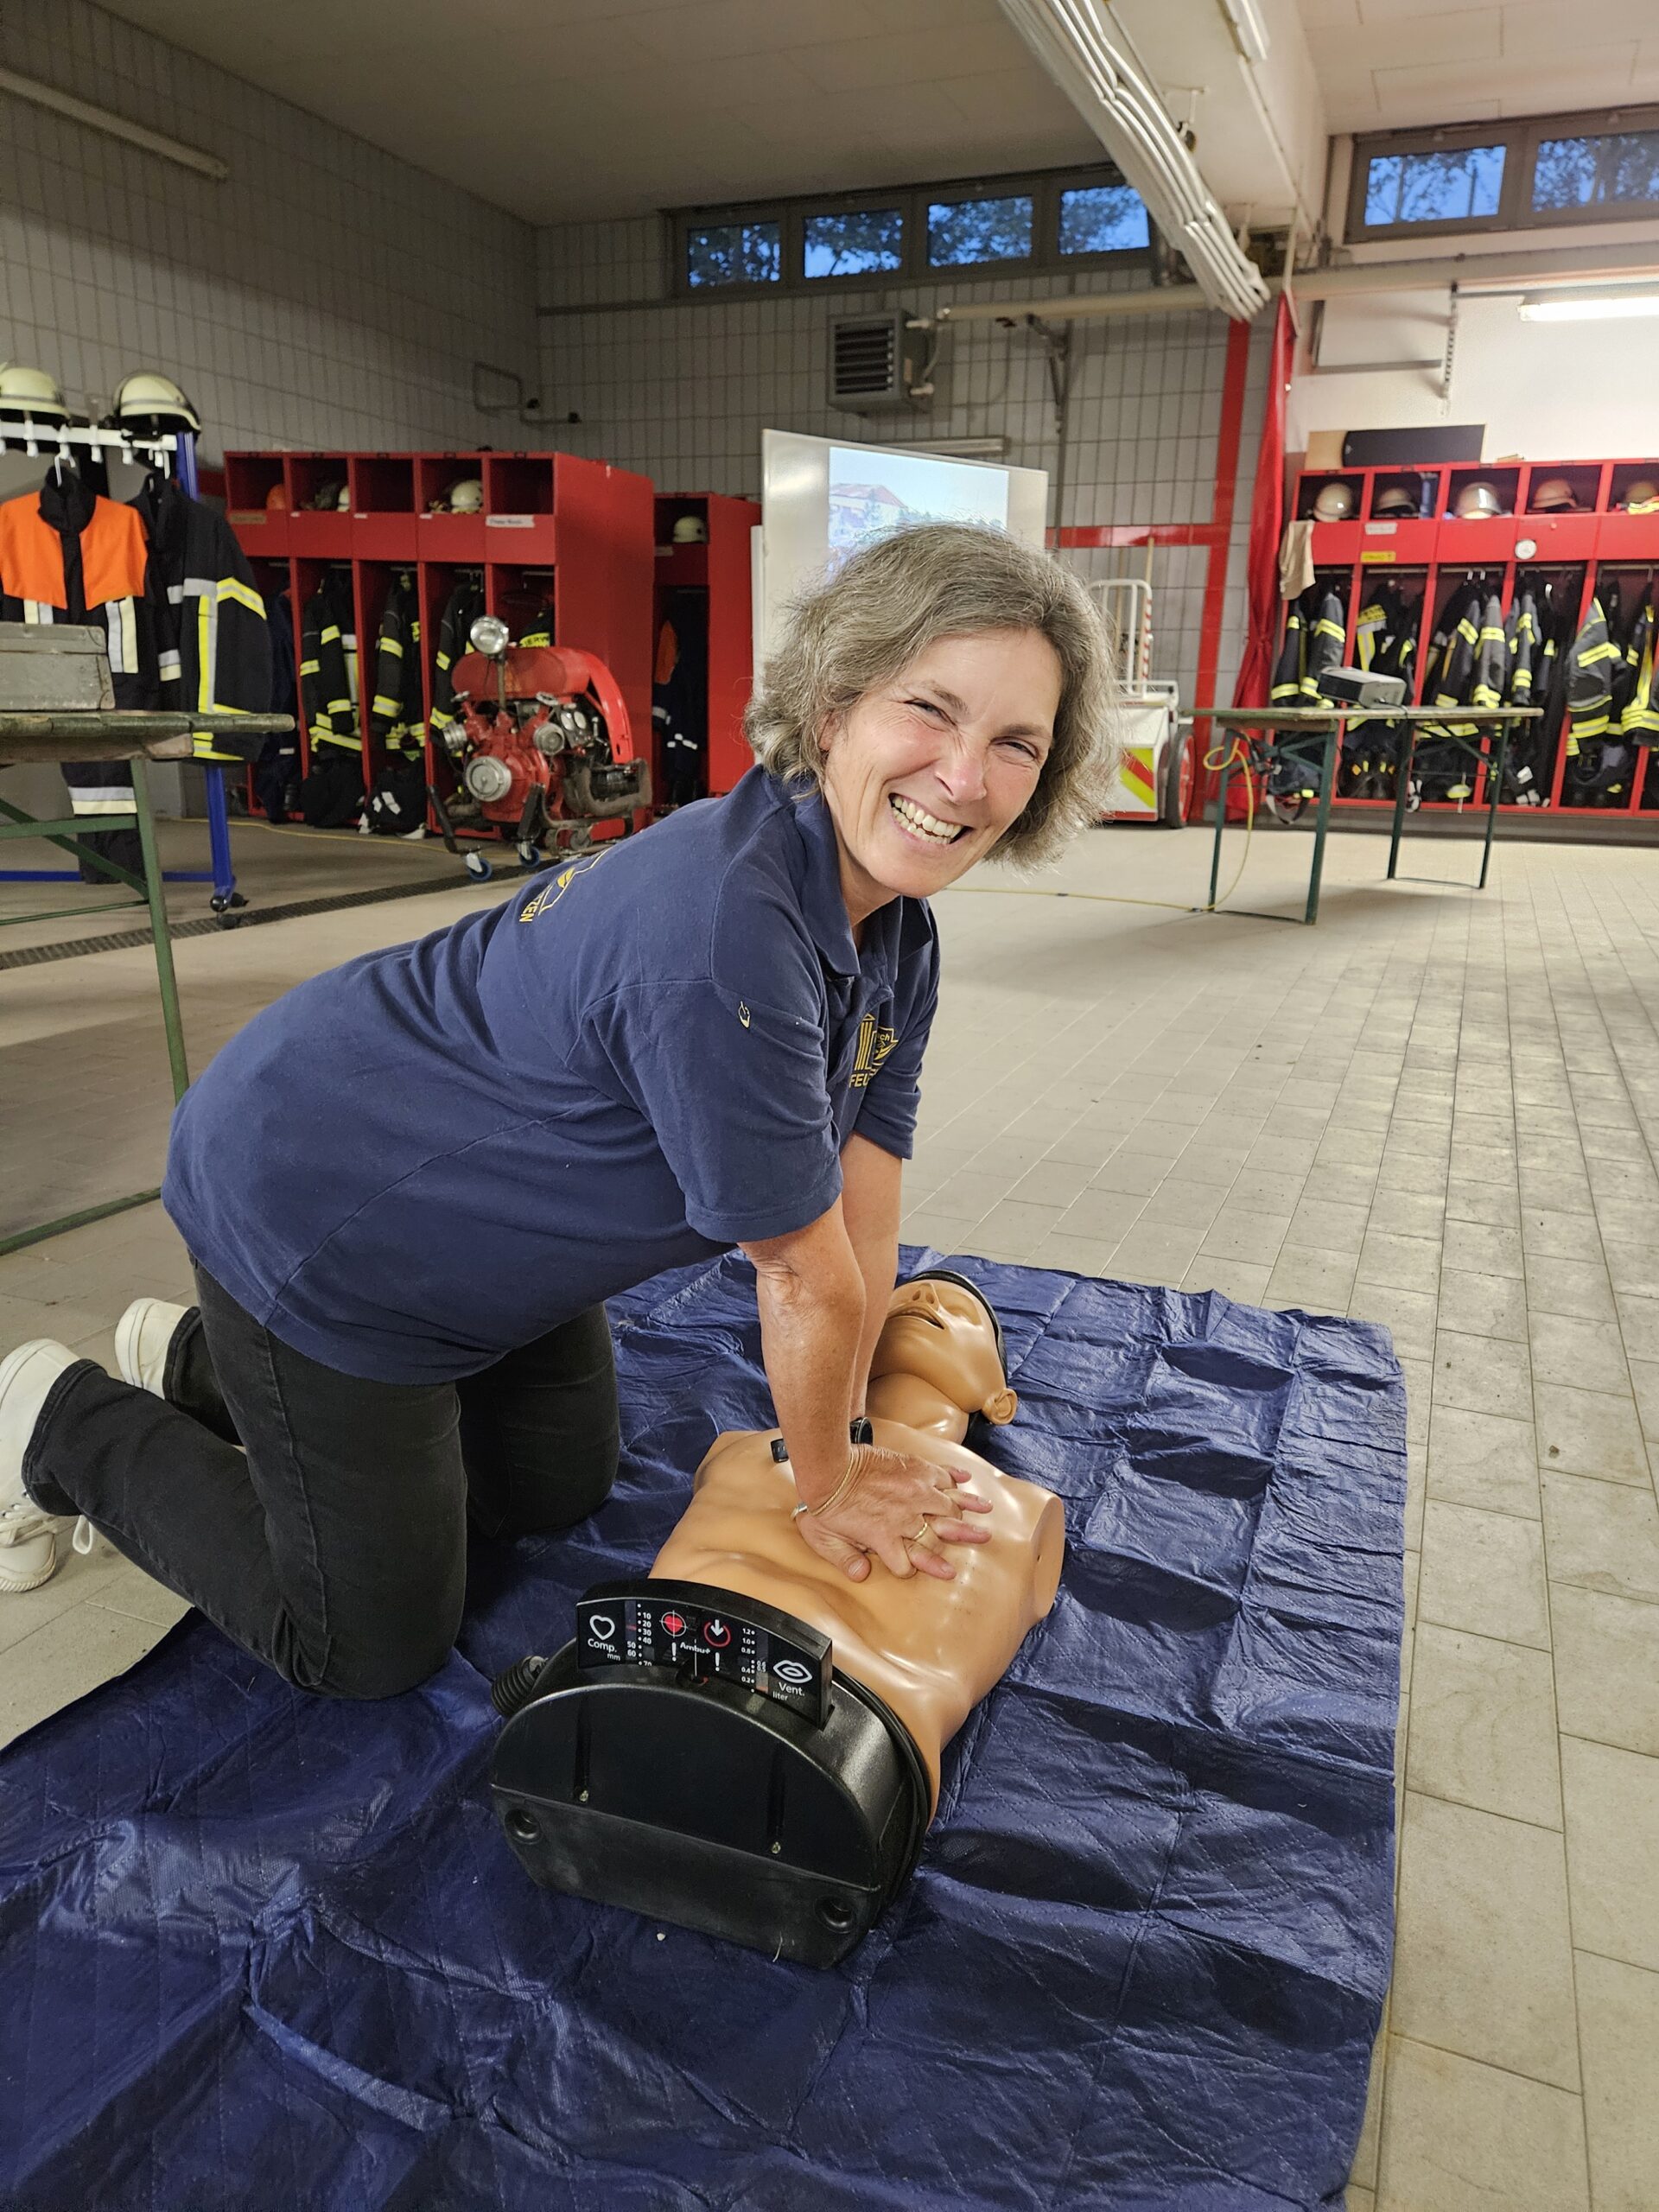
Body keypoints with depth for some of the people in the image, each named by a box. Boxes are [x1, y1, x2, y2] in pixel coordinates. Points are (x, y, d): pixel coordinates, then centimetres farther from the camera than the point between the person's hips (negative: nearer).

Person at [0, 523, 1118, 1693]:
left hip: (486, 1230, 9)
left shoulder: (899, 938, -8)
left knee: (560, 1491, 28)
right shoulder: (724, 936, -38)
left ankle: (203, 1362, 39)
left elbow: (863, 1223, -4)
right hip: (309, 1212, -9)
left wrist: (841, 1451, 1)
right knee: (374, 1651, 6)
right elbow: (808, 1284, -27)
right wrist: (826, 1493, -10)